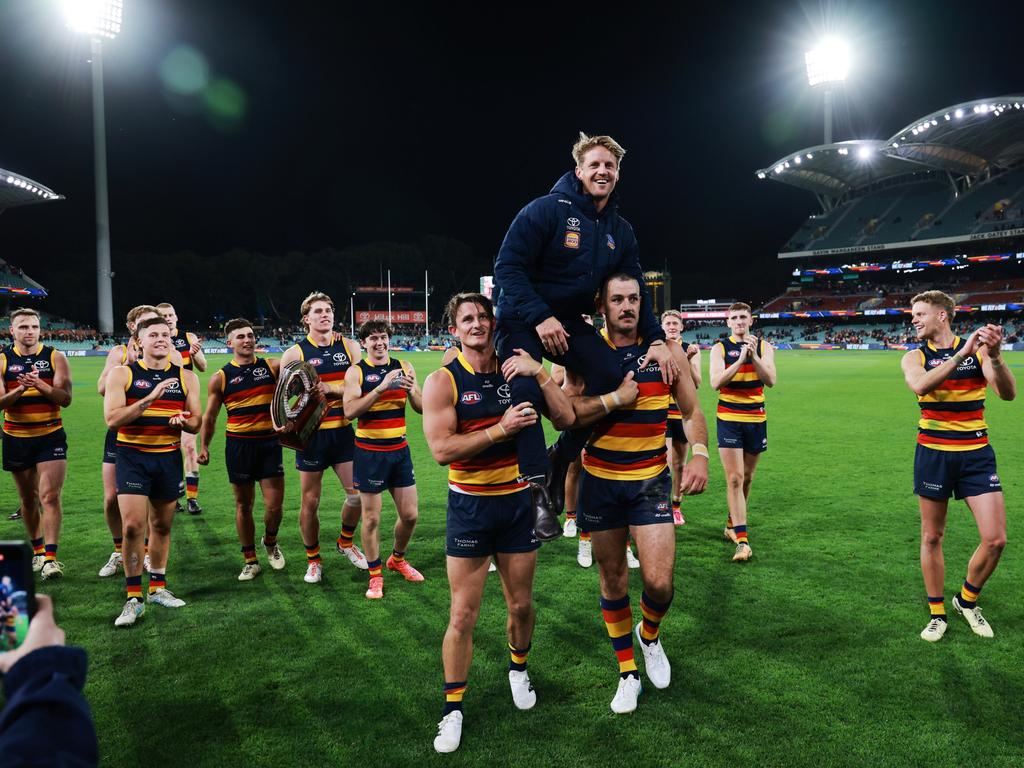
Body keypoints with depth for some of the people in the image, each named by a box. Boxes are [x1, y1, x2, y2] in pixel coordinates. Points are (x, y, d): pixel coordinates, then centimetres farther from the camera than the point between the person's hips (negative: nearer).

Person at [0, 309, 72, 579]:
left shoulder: (55, 358, -1)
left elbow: (65, 398, -8)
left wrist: (41, 385, -24)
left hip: (51, 437, -2)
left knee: (50, 496, -11)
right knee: (28, 499, 13)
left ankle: (50, 557, -11)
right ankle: (37, 550, 28)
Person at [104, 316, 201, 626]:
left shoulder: (186, 377, 6)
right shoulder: (122, 374, -2)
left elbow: (196, 423, 9)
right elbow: (112, 419, -13)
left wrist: (184, 420, -15)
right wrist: (149, 398, -23)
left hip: (169, 458, 3)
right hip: (133, 457, -3)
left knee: (162, 525, 11)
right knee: (133, 525, -10)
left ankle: (157, 587, 26)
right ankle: (134, 598, 2)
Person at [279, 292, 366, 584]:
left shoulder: (349, 346, 3)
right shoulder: (295, 353, -4)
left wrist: (328, 388, -18)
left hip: (343, 431, 2)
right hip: (311, 435, -2)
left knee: (358, 492, 4)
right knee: (310, 501, 5)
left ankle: (346, 542, 31)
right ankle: (313, 559, 24)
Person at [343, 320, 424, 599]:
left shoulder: (404, 367, 5)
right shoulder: (357, 372, -5)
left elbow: (422, 408, 4)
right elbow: (349, 411, -20)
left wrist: (411, 390, -16)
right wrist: (381, 388, -26)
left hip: (399, 450, 4)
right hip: (369, 452, -4)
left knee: (410, 514, 8)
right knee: (371, 517, 4)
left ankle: (398, 559, 34)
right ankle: (375, 575, 20)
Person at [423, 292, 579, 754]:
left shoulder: (516, 370, 1)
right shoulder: (443, 381, -8)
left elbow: (565, 420, -5)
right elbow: (441, 449, -19)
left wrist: (539, 373, -15)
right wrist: (501, 429, -26)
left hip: (517, 501, 3)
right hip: (469, 507, -3)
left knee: (521, 604, 15)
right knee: (463, 615, 1)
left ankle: (518, 670, 44)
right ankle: (453, 709, 20)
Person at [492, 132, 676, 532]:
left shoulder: (620, 230, 8)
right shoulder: (548, 209, -13)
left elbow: (635, 290, 9)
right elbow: (507, 266, -18)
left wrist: (656, 339, -4)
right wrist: (540, 318, -26)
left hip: (569, 321, 5)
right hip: (522, 319, -5)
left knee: (611, 374, -17)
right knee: (525, 391, -26)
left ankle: (560, 459, -1)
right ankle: (537, 487, -14)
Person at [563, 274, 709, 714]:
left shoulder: (666, 350, -2)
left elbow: (691, 411, 7)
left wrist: (700, 454, -8)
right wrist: (614, 399, -23)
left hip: (651, 481, 0)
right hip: (600, 481, 0)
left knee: (659, 582, -8)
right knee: (612, 581, 10)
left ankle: (650, 635, 29)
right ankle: (627, 673, 30)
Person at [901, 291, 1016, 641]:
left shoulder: (976, 348, -3)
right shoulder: (915, 357, -2)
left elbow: (1007, 393, -18)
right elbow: (920, 386, -25)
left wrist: (994, 356, -35)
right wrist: (961, 355, -33)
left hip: (976, 454, 0)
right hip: (933, 455, 0)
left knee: (995, 539, -3)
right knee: (932, 537, 7)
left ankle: (967, 600, 24)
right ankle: (937, 614, 22)